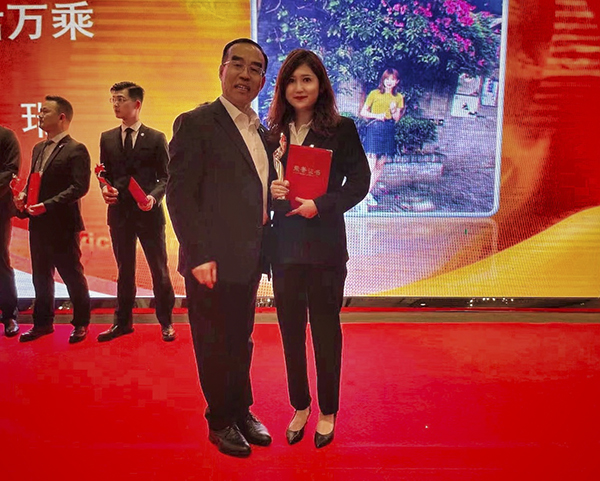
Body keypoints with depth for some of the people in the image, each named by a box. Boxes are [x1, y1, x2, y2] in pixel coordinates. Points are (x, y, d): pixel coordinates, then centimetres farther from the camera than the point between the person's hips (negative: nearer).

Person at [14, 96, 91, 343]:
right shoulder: (38, 148, 16)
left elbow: (80, 187, -18)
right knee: (40, 276, 15)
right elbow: (33, 181, 22)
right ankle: (43, 323, 27)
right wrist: (23, 196, 1)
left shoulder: (76, 150, -10)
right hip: (38, 223, 8)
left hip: (63, 224, -8)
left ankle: (81, 323, 17)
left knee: (72, 274, 3)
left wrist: (47, 205, -22)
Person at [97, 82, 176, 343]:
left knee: (159, 269, 5)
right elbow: (104, 173, 12)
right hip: (119, 213, 3)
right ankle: (123, 321, 26)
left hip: (149, 213, -3)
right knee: (124, 270, 13)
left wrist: (154, 196, -19)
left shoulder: (156, 138, 0)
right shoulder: (107, 138, 10)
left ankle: (166, 322, 19)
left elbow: (165, 176, -2)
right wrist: (105, 188, -9)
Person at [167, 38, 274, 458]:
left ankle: (242, 411, 36)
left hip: (248, 261, 7)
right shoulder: (195, 124, -9)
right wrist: (198, 255, -19)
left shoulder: (260, 131, 13)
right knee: (214, 346, 8)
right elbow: (179, 194, -14)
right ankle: (221, 422, 27)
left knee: (241, 343, 19)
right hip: (213, 262, -7)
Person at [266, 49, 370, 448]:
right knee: (290, 327, 11)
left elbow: (359, 183, -6)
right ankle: (300, 406, 30)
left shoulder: (341, 129, -3)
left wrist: (319, 205, -18)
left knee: (325, 327, 8)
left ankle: (328, 411, 25)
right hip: (284, 244, 4)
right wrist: (269, 190, -10)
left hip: (325, 243, -3)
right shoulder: (273, 133, 7)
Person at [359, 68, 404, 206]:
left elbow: (397, 119, 12)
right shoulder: (375, 93, 1)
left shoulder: (398, 97, 12)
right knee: (371, 163, -12)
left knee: (380, 165, 5)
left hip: (389, 131, 4)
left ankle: (368, 191, 16)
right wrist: (376, 116, -13)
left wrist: (394, 111, -8)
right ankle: (366, 194, -9)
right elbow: (363, 112, 2)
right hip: (374, 128, -4)